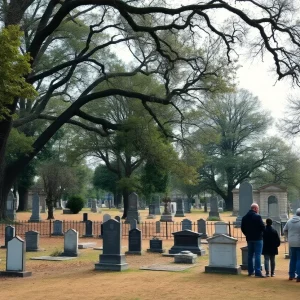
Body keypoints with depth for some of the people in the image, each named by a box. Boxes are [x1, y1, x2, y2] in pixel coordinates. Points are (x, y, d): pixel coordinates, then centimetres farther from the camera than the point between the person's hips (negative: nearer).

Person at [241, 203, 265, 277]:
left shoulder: (244, 217, 6)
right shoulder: (257, 216, -13)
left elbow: (242, 228, 9)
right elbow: (263, 227, -14)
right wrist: (261, 232, 6)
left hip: (249, 238, 6)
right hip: (257, 238, -6)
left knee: (250, 255, 15)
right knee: (257, 255, -5)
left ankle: (250, 271, 21)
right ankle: (257, 272, -8)